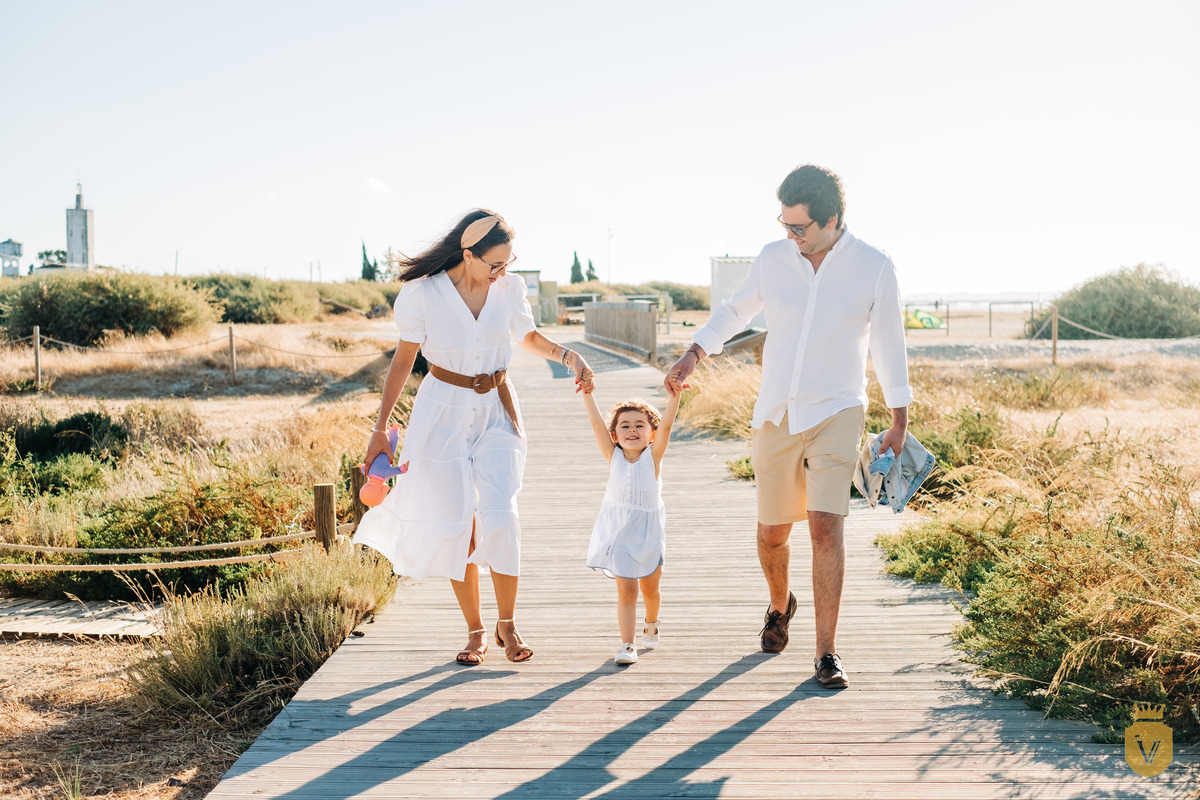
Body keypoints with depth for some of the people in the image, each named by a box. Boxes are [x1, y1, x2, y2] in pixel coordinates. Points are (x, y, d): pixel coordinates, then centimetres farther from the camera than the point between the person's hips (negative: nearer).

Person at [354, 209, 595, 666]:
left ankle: (507, 624, 7)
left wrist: (568, 356, -5)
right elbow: (404, 359, -2)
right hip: (443, 413, -1)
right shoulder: (422, 294, -12)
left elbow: (529, 338, 14)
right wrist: (381, 427, 0)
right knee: (456, 525, -1)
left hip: (496, 411, 2)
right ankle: (475, 631, 15)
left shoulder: (510, 288, -4)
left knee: (500, 517, -12)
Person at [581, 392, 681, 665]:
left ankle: (651, 625, 44)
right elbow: (597, 423, -10)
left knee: (649, 587, 16)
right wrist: (587, 392, -17)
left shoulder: (653, 456, -6)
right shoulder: (613, 456, -4)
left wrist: (675, 395, -29)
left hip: (648, 530, 0)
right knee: (626, 589, -5)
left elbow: (666, 425, -18)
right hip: (618, 530, 0)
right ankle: (627, 645, -1)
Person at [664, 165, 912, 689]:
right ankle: (780, 605, 41)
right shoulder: (774, 259, -1)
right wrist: (694, 353, 0)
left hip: (836, 414, -3)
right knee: (772, 532, 10)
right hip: (776, 415, 3)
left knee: (825, 525, -17)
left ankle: (826, 652, -9)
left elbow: (889, 345, 3)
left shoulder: (874, 268, -6)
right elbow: (735, 310, 15)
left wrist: (899, 421, 8)